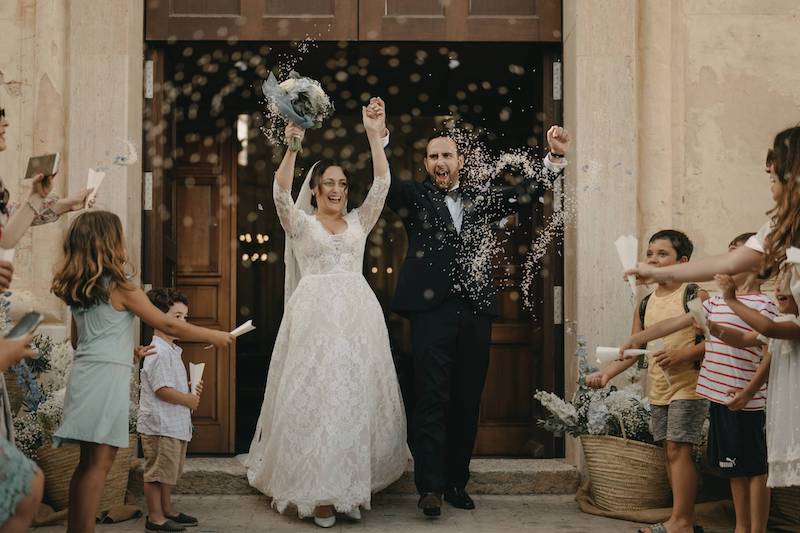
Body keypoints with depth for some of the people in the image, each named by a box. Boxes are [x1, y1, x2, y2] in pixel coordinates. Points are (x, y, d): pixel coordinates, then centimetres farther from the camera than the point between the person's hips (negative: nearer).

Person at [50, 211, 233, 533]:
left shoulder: (77, 290, 15)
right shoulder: (119, 287, -8)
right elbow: (167, 325, -6)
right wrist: (213, 336, 4)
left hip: (85, 372, 8)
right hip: (108, 375, -8)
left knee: (88, 461, 11)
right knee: (99, 462, -8)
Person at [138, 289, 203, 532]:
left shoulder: (172, 350, 15)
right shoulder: (160, 352, -18)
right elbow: (162, 389, -23)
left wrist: (190, 387, 9)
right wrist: (189, 399, -12)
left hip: (174, 424, 11)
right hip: (160, 424, -11)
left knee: (169, 471, 20)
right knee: (158, 471, 0)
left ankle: (167, 511, 32)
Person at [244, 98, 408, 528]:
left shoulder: (359, 222, 16)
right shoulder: (299, 223, 10)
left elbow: (381, 184, 6)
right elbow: (281, 192, -8)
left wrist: (374, 135, -3)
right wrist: (292, 146, -19)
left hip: (357, 317, 3)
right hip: (314, 316, -3)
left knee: (357, 399, 3)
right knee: (315, 399, -5)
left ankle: (351, 486, 14)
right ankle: (318, 492, 1)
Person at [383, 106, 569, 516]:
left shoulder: (480, 197, 17)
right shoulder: (414, 196, 9)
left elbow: (524, 193, 17)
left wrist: (556, 156, 7)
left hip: (475, 311, 4)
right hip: (432, 310, -3)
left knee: (467, 402, 8)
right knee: (431, 401, -5)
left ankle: (457, 482, 18)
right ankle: (430, 487, -1)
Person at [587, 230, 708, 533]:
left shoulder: (695, 297, -7)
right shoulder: (645, 305, 12)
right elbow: (634, 348, 13)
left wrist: (683, 353, -23)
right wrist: (606, 373, 1)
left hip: (688, 386, -7)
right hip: (657, 389, 7)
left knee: (678, 449, -10)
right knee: (669, 451, 9)